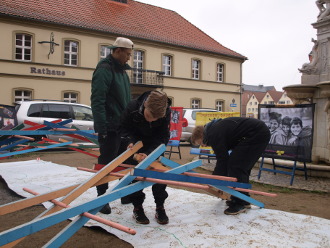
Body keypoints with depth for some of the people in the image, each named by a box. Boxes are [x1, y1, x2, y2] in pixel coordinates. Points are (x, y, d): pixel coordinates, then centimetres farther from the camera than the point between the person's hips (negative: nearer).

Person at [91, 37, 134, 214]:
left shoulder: (122, 71, 16)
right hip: (110, 126, -9)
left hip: (123, 125, 9)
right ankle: (101, 198, 12)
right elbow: (97, 101, -21)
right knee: (106, 162, 0)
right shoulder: (104, 70, -13)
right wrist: (101, 128, -25)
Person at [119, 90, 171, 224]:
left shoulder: (166, 112, -31)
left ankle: (160, 207, 11)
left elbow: (163, 137, -22)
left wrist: (149, 153, -34)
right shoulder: (132, 107, -33)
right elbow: (124, 128, -16)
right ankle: (137, 208, 9)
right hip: (136, 142, 0)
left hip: (154, 146, 1)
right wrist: (130, 141, -35)